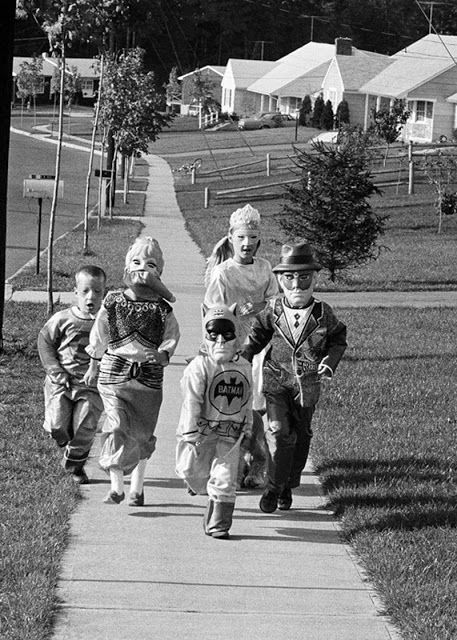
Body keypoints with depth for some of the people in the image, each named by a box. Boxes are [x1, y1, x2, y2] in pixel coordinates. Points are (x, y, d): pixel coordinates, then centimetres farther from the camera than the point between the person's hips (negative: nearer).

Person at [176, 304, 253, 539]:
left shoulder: (243, 368, 7)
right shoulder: (199, 366, -9)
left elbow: (247, 403, 18)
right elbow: (191, 402, -13)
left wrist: (247, 429, 18)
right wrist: (191, 433, -16)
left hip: (230, 434, 2)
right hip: (203, 429, -2)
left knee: (225, 480, -6)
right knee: (194, 471, 6)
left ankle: (217, 525, 0)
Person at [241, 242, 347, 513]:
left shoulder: (323, 313, -8)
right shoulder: (274, 310, -7)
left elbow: (338, 339, 5)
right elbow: (259, 334, 9)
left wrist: (330, 362, -11)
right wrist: (243, 356, -4)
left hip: (308, 385, 1)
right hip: (277, 381, -1)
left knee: (301, 436, 12)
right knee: (279, 432, -14)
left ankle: (288, 486, 31)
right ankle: (273, 487, 0)